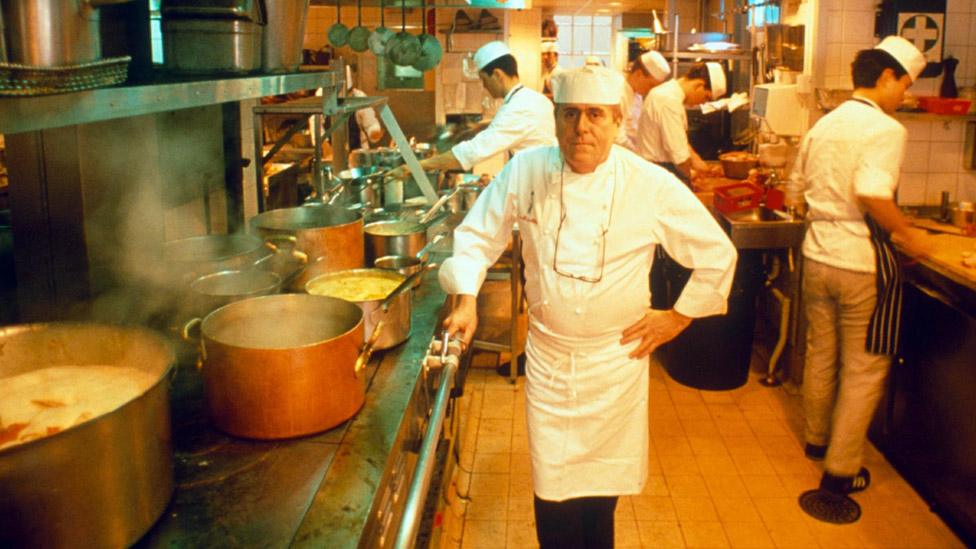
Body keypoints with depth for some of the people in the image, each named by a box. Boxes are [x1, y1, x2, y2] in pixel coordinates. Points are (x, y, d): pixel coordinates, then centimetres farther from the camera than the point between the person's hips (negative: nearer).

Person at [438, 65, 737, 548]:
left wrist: (678, 317, -1)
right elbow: (477, 234, 4)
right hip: (548, 358, 1)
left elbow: (716, 254, -2)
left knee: (603, 490, 15)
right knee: (555, 498, 7)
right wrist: (467, 298, -7)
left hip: (616, 359, 0)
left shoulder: (652, 185, -12)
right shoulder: (526, 170, -8)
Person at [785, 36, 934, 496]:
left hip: (817, 255, 7)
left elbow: (795, 194, 13)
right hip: (863, 263, -7)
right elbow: (874, 196, -29)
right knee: (865, 368, 7)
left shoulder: (822, 126, 8)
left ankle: (817, 437, 40)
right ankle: (841, 468, 14)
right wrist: (908, 236, -15)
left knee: (821, 354, 22)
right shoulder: (885, 129, -15)